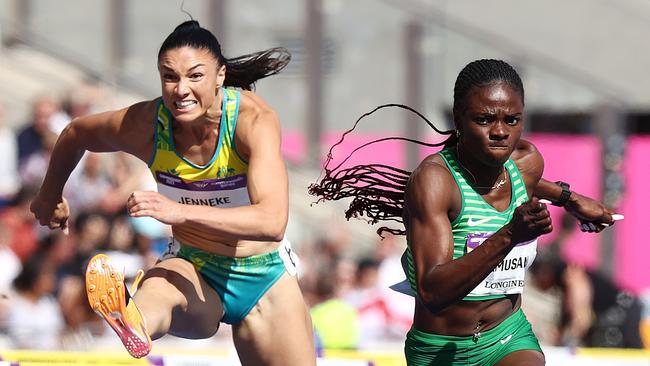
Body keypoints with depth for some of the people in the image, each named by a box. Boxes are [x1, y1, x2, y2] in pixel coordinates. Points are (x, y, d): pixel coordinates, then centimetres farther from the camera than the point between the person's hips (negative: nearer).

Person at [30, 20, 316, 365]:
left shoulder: (254, 119, -24)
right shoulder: (145, 124, -15)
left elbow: (272, 222, -37)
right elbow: (76, 134, 9)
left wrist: (181, 211, -48)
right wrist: (50, 197, 25)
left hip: (264, 283, 1)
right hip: (194, 271, -1)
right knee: (159, 285, -36)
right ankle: (132, 326, -73)